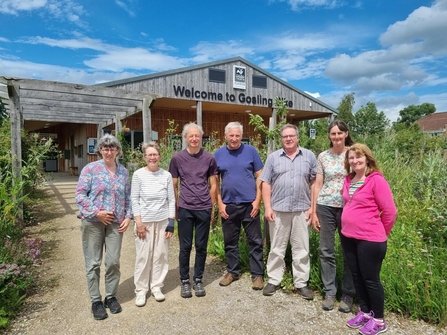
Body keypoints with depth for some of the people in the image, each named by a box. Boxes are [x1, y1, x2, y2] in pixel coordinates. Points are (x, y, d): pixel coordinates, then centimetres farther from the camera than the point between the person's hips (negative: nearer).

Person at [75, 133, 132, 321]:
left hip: (116, 223, 3)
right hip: (93, 222, -3)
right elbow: (80, 194, -8)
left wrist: (128, 217, 2)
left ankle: (111, 297, 25)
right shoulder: (90, 169, -4)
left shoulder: (123, 171, 8)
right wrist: (96, 212, -15)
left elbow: (128, 197, 12)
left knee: (113, 261, 7)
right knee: (93, 263, 6)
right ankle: (95, 300, 21)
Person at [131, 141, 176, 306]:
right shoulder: (138, 174, -5)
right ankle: (141, 290, 21)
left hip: (163, 221, 2)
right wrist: (138, 221, -9)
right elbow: (134, 200, -4)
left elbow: (171, 200, 2)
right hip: (144, 221, -2)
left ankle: (156, 287, 26)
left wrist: (171, 221, -1)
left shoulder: (166, 175, -1)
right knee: (143, 256, 5)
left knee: (160, 255, 8)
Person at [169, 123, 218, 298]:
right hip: (185, 209, 0)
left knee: (201, 247, 9)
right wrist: (175, 209, 5)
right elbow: (174, 186, 6)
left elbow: (213, 185, 7)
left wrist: (212, 207, 6)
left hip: (204, 209, 1)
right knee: (185, 247, 8)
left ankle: (198, 280, 25)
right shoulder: (177, 158, 0)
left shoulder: (209, 158, 1)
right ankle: (184, 281, 24)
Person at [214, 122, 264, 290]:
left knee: (255, 241, 6)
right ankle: (232, 271, 30)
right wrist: (220, 203, -1)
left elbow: (260, 177, 0)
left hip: (249, 203, -2)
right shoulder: (218, 154, 3)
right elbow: (215, 181, 5)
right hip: (228, 205, 2)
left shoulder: (251, 151, -2)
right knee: (230, 241, 13)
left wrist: (257, 200, -7)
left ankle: (257, 274, 19)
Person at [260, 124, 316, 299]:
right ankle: (273, 280, 23)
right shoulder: (273, 157, 4)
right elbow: (266, 184, 2)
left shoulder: (309, 156, 5)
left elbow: (314, 183, 5)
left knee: (301, 249, 9)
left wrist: (313, 207, -2)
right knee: (276, 248, 10)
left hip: (302, 210, 0)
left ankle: (301, 283, 23)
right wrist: (267, 207, -5)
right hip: (278, 209, 0)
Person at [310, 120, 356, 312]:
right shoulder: (323, 156, 4)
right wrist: (314, 211, 2)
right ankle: (329, 292, 22)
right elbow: (317, 184, 5)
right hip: (326, 207, 2)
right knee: (326, 251, 7)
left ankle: (348, 294, 24)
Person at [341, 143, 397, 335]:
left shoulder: (376, 180, -15)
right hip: (348, 237, 7)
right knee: (357, 277, 17)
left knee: (371, 279, 7)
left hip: (369, 240, -7)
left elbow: (389, 211, -13)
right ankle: (365, 312, 35)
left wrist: (381, 233, -2)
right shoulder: (348, 180, 7)